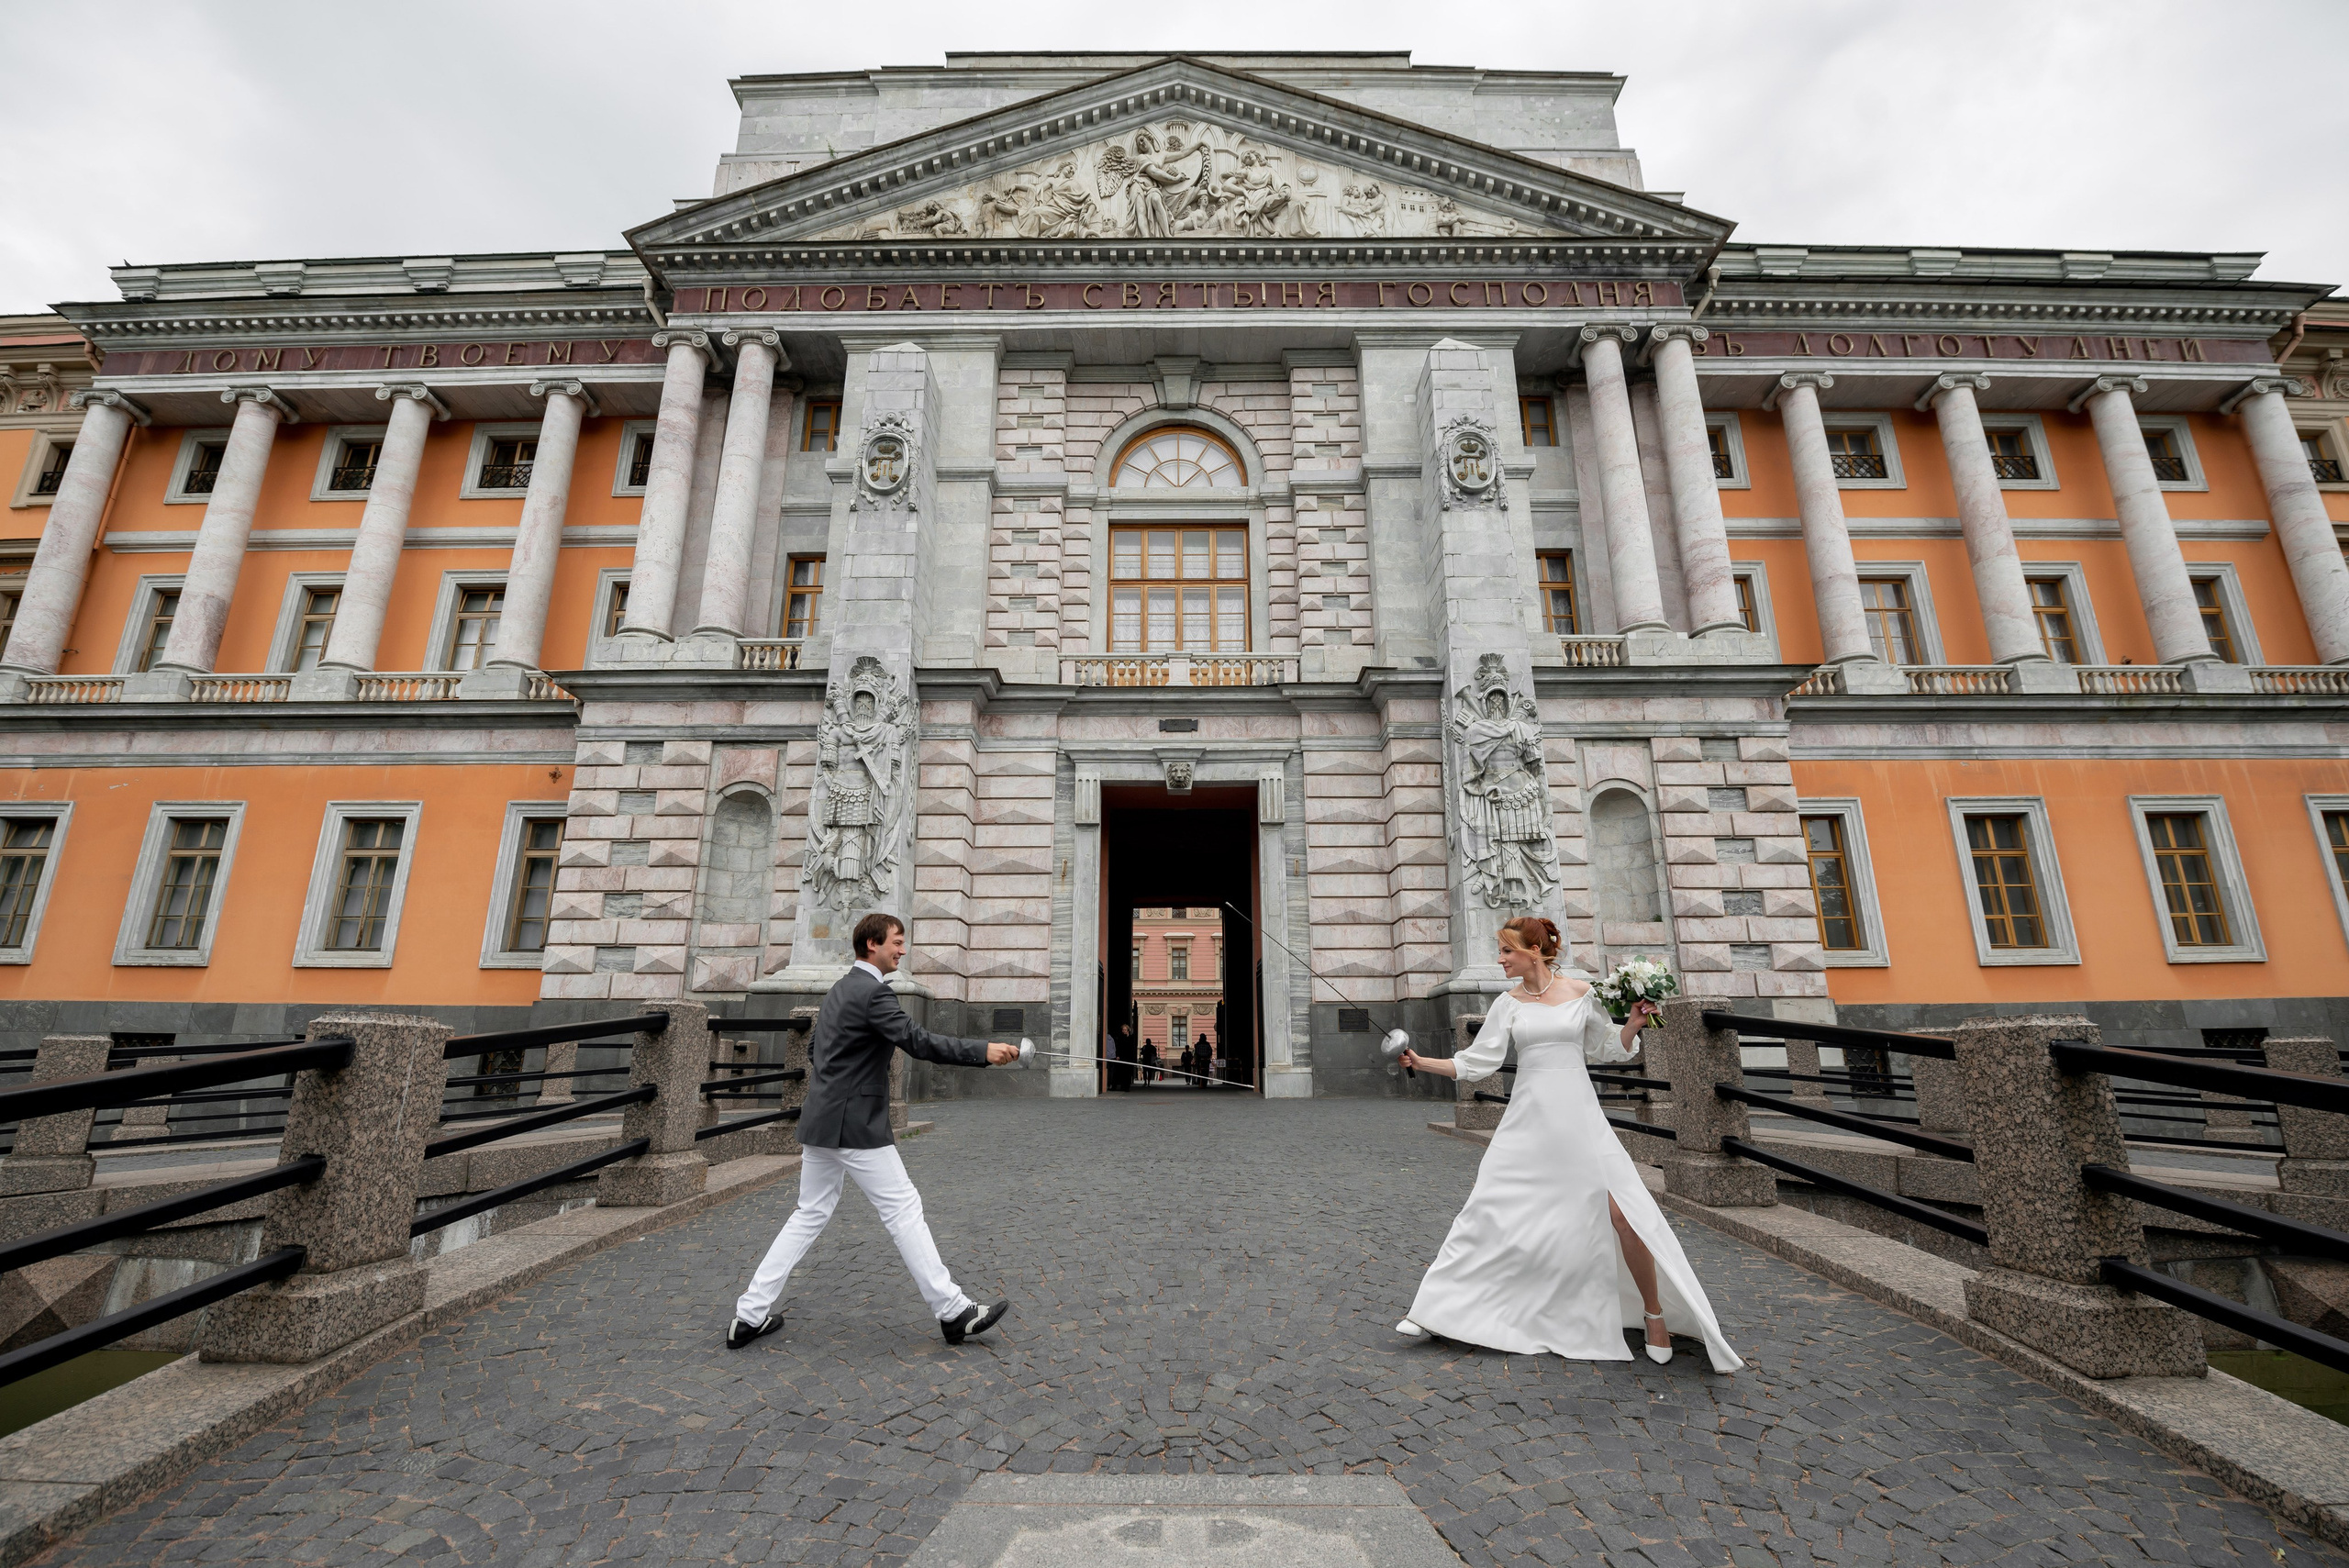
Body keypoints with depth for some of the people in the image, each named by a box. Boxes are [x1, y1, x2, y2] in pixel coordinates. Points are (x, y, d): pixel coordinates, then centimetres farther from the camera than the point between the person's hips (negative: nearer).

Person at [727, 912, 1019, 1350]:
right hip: (855, 1125, -9)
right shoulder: (873, 993, -18)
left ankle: (750, 1315, 23)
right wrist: (984, 1051, -30)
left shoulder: (838, 989, 13)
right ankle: (952, 1312, 3)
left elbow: (814, 1050, 23)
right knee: (904, 1209, -4)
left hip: (820, 1122, 9)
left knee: (810, 1214, 18)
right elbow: (918, 1041, -27)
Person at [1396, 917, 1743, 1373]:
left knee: (1625, 1214, -5)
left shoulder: (1581, 992, 1)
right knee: (1488, 1211, -2)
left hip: (1579, 1117, 0)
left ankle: (1655, 1314, 22)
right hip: (1528, 1118, 1)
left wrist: (1635, 1024, -7)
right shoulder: (1508, 1004, 2)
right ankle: (1437, 1310, 8)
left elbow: (1610, 1050, 10)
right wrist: (1422, 1062, -7)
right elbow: (1476, 1063, 1)